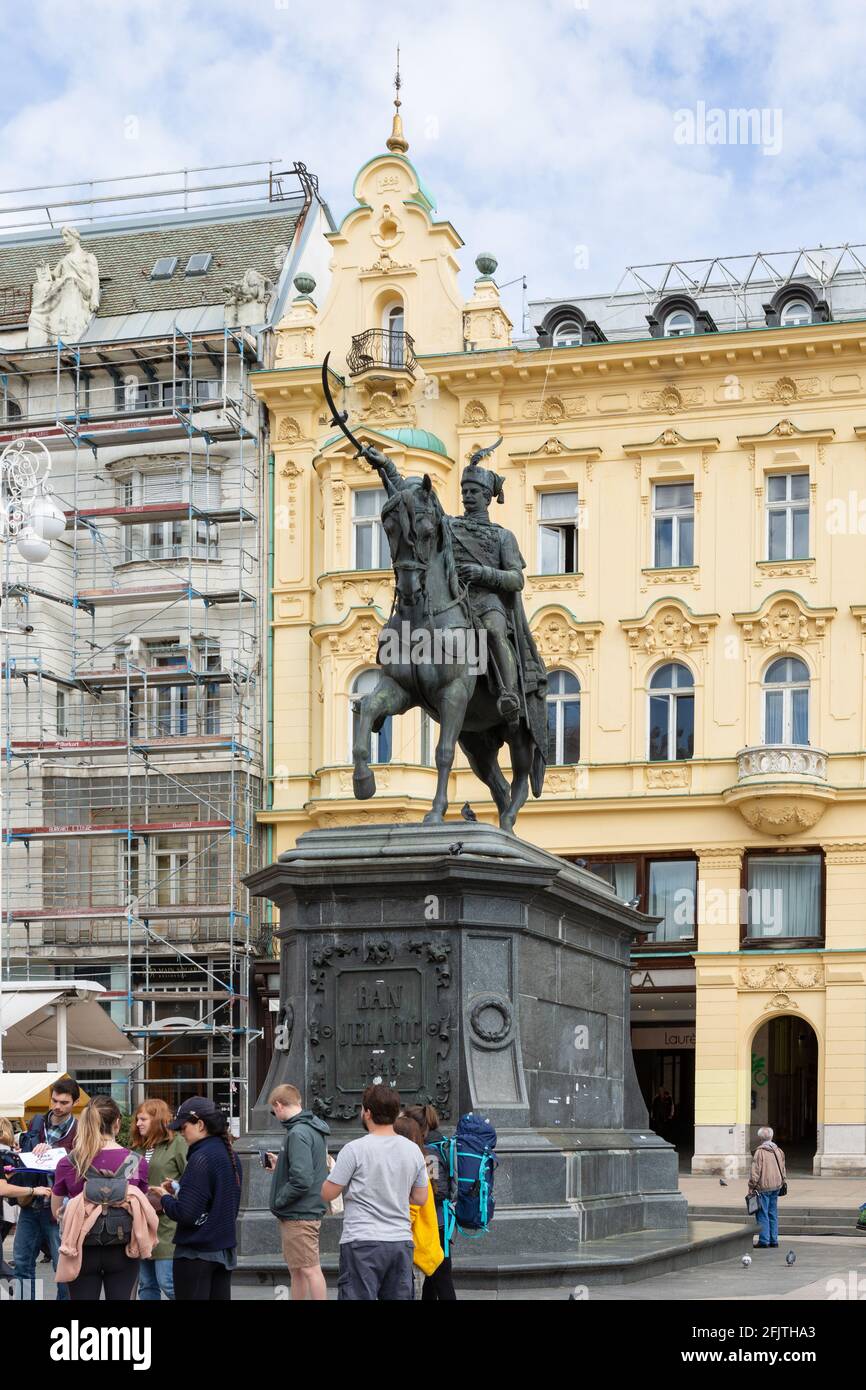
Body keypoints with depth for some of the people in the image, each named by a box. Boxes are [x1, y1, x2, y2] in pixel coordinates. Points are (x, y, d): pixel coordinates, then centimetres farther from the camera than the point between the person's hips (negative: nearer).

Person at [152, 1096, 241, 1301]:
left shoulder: (201, 1158, -18)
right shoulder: (229, 1154, 9)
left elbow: (186, 1213, -21)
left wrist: (164, 1198, -3)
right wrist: (179, 1190, 11)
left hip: (196, 1253, -8)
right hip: (225, 1249, 8)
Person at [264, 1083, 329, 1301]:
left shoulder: (298, 1134, -20)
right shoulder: (314, 1129, 11)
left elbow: (302, 1180, -27)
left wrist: (278, 1201, -14)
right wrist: (280, 1165, 17)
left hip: (299, 1216, -10)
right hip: (309, 1211, 10)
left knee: (310, 1270, -5)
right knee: (296, 1270, 18)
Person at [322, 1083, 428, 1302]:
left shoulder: (355, 1149, -9)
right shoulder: (413, 1150, 6)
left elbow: (328, 1193, -5)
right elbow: (420, 1198, 13)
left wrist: (334, 1172, 15)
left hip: (363, 1244, -5)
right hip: (402, 1242, 5)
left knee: (358, 1296, -4)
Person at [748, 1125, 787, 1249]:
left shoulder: (760, 1152, -12)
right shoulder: (778, 1150, 9)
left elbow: (755, 1172, -13)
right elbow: (783, 1169, 17)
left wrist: (751, 1188, -7)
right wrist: (783, 1182, 26)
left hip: (763, 1187, -7)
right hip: (776, 1186, 7)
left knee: (762, 1215, -2)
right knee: (773, 1214, 12)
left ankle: (764, 1241, -4)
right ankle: (774, 1240, 14)